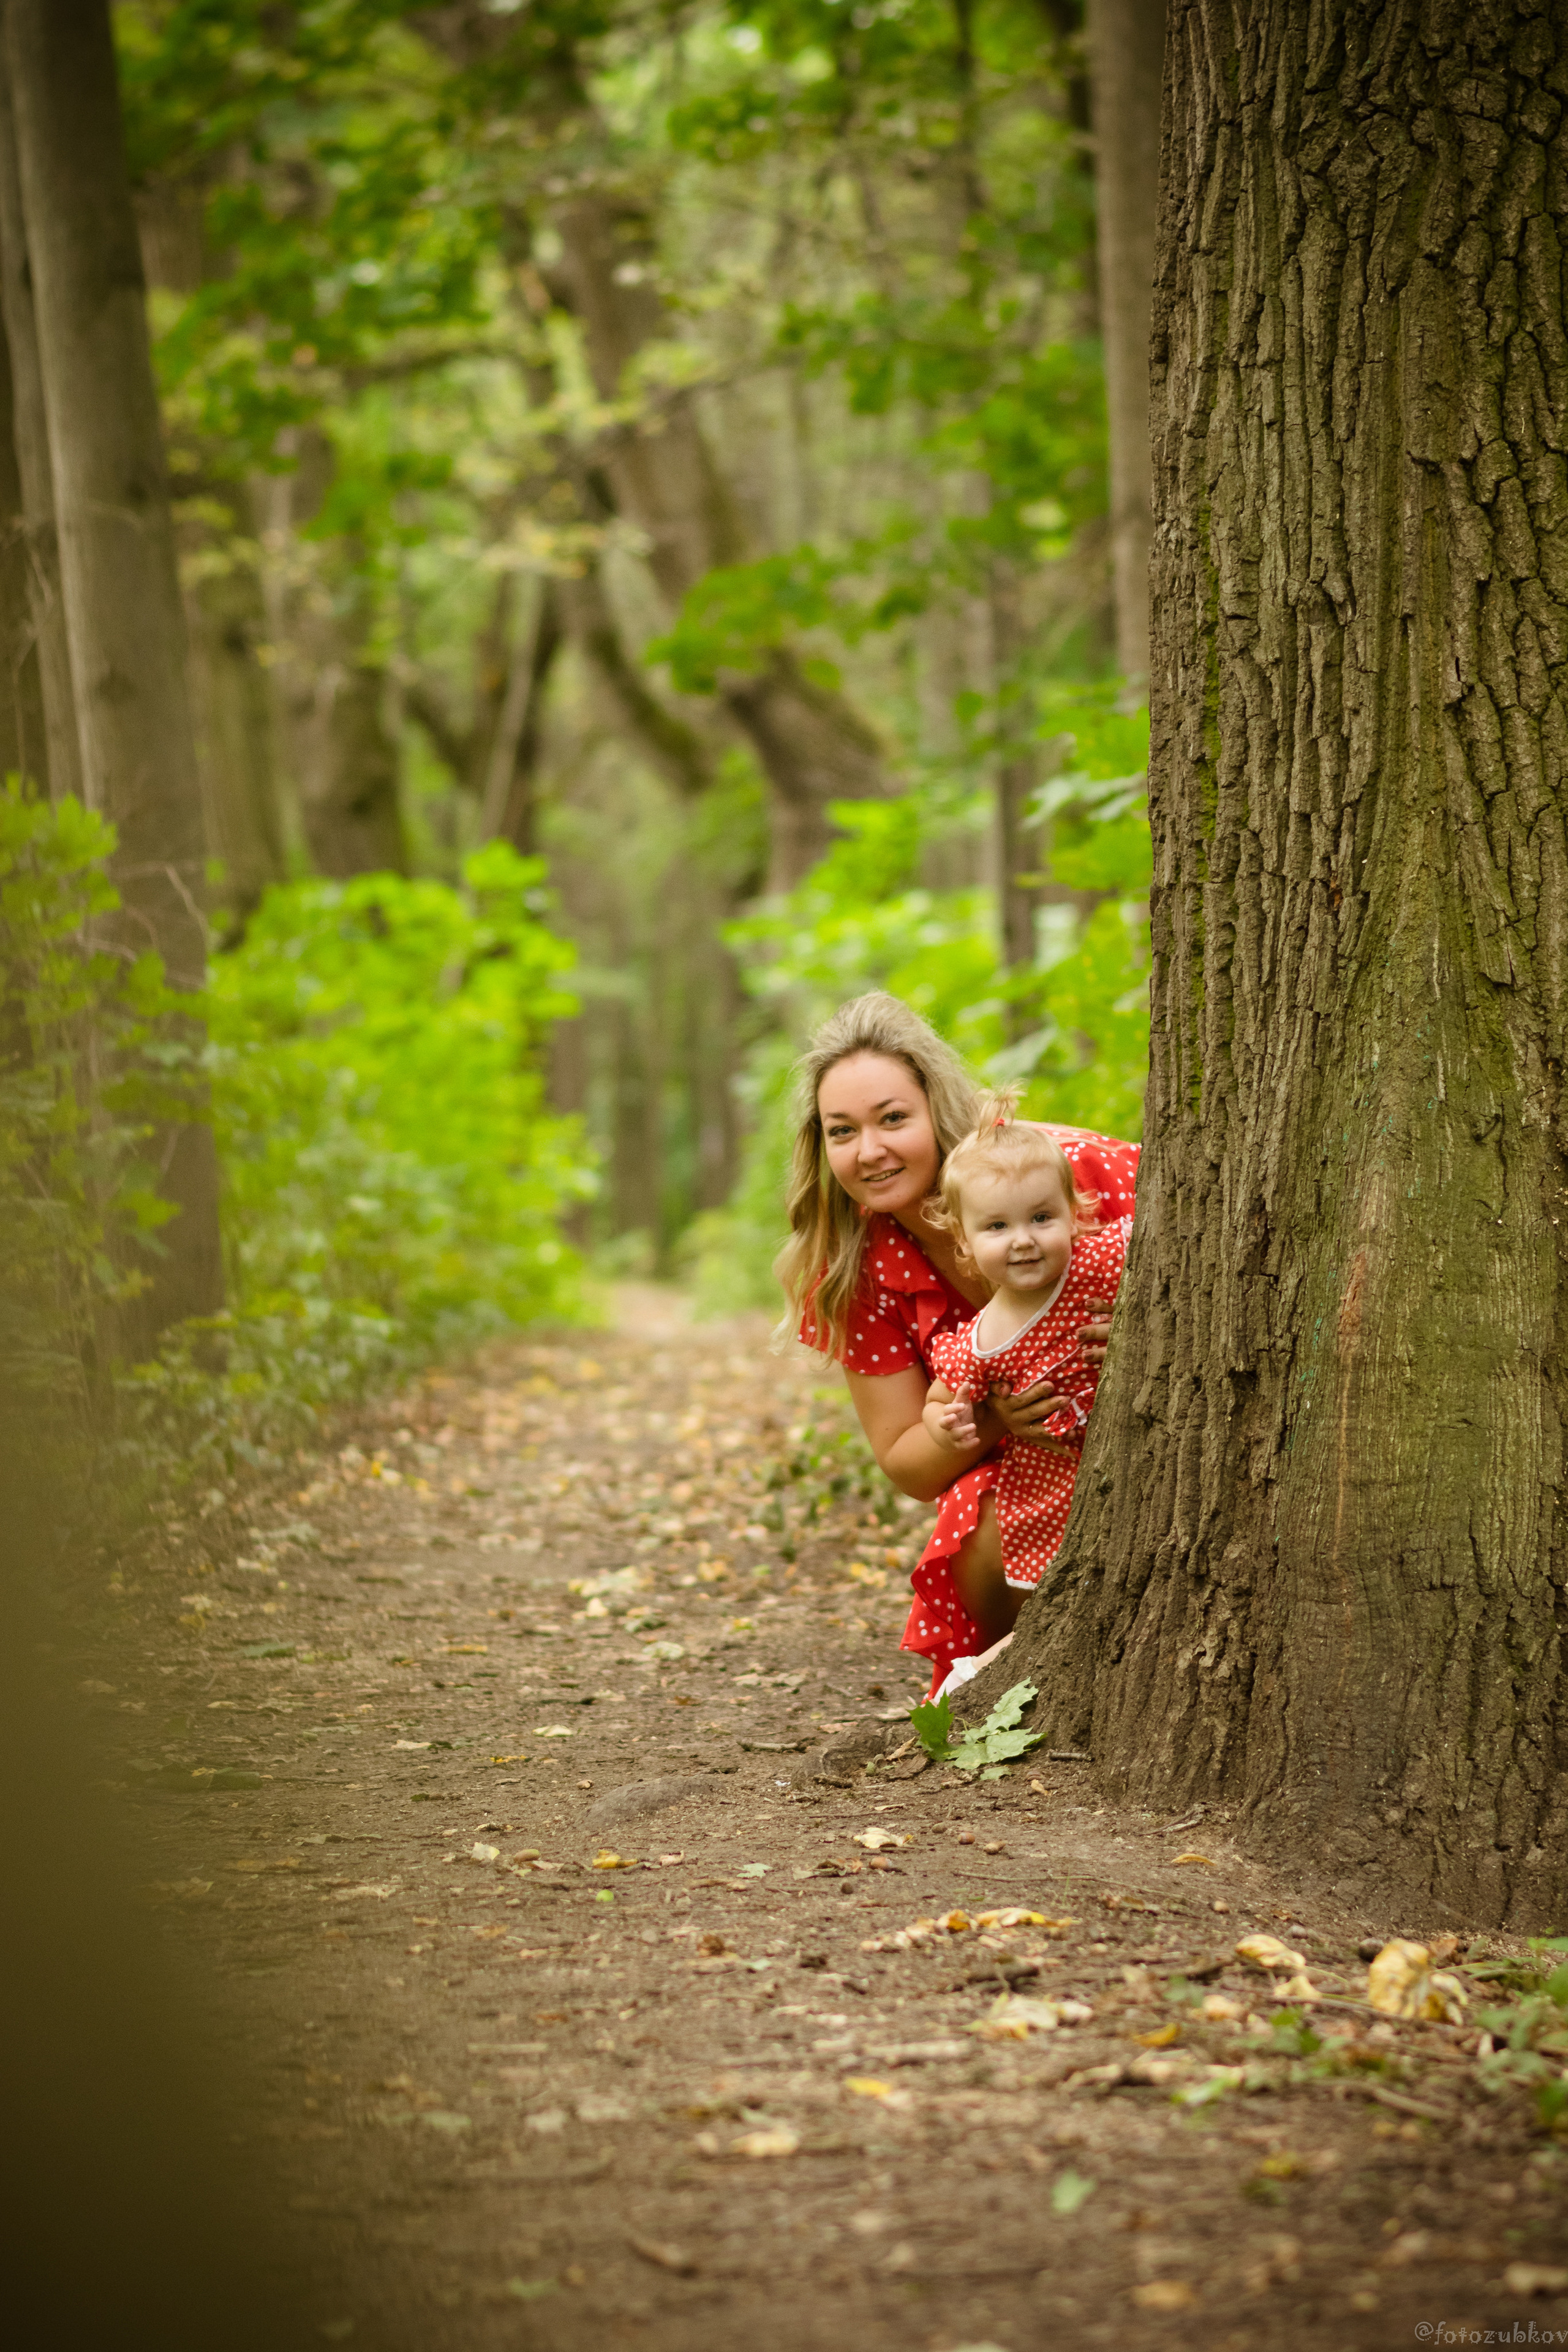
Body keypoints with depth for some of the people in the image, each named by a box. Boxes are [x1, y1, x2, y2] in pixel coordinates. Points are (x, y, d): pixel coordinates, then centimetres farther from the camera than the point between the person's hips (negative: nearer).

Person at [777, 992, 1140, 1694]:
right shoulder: (858, 1273, -14)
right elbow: (907, 1465, -9)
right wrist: (983, 1423, -32)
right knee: (992, 1555, -30)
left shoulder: (1079, 1170, -28)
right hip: (1013, 1470, 2)